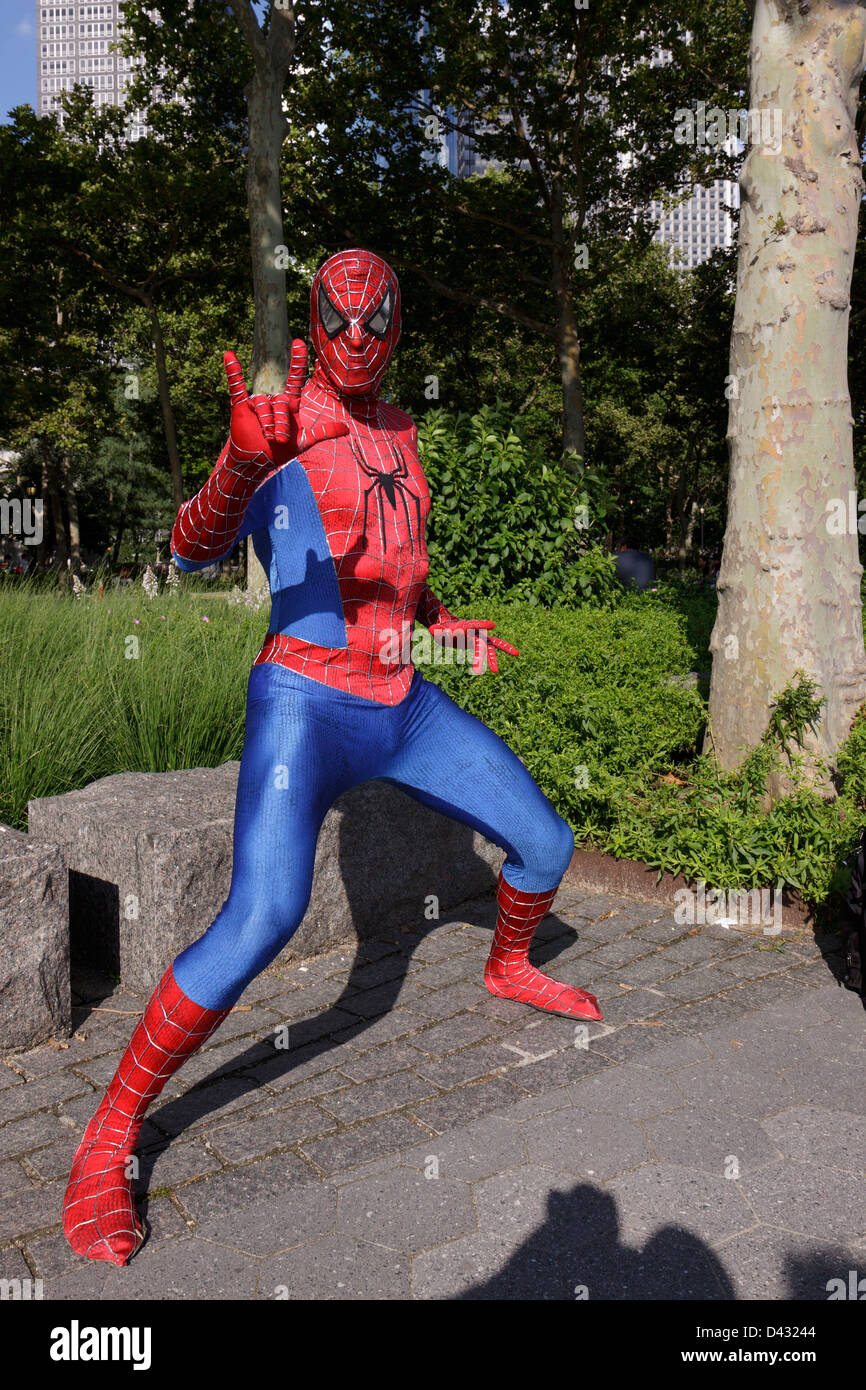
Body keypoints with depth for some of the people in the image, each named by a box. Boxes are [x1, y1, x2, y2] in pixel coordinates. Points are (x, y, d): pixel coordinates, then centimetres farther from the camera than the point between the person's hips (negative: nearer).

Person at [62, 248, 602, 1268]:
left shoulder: (395, 429, 13)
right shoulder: (283, 423, -9)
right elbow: (192, 550, -26)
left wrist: (441, 620, 14)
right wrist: (241, 460, -45)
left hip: (404, 703, 7)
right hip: (308, 702, -7)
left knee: (545, 846, 13)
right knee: (264, 918, -27)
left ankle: (508, 968, 46)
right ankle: (107, 1140, -9)